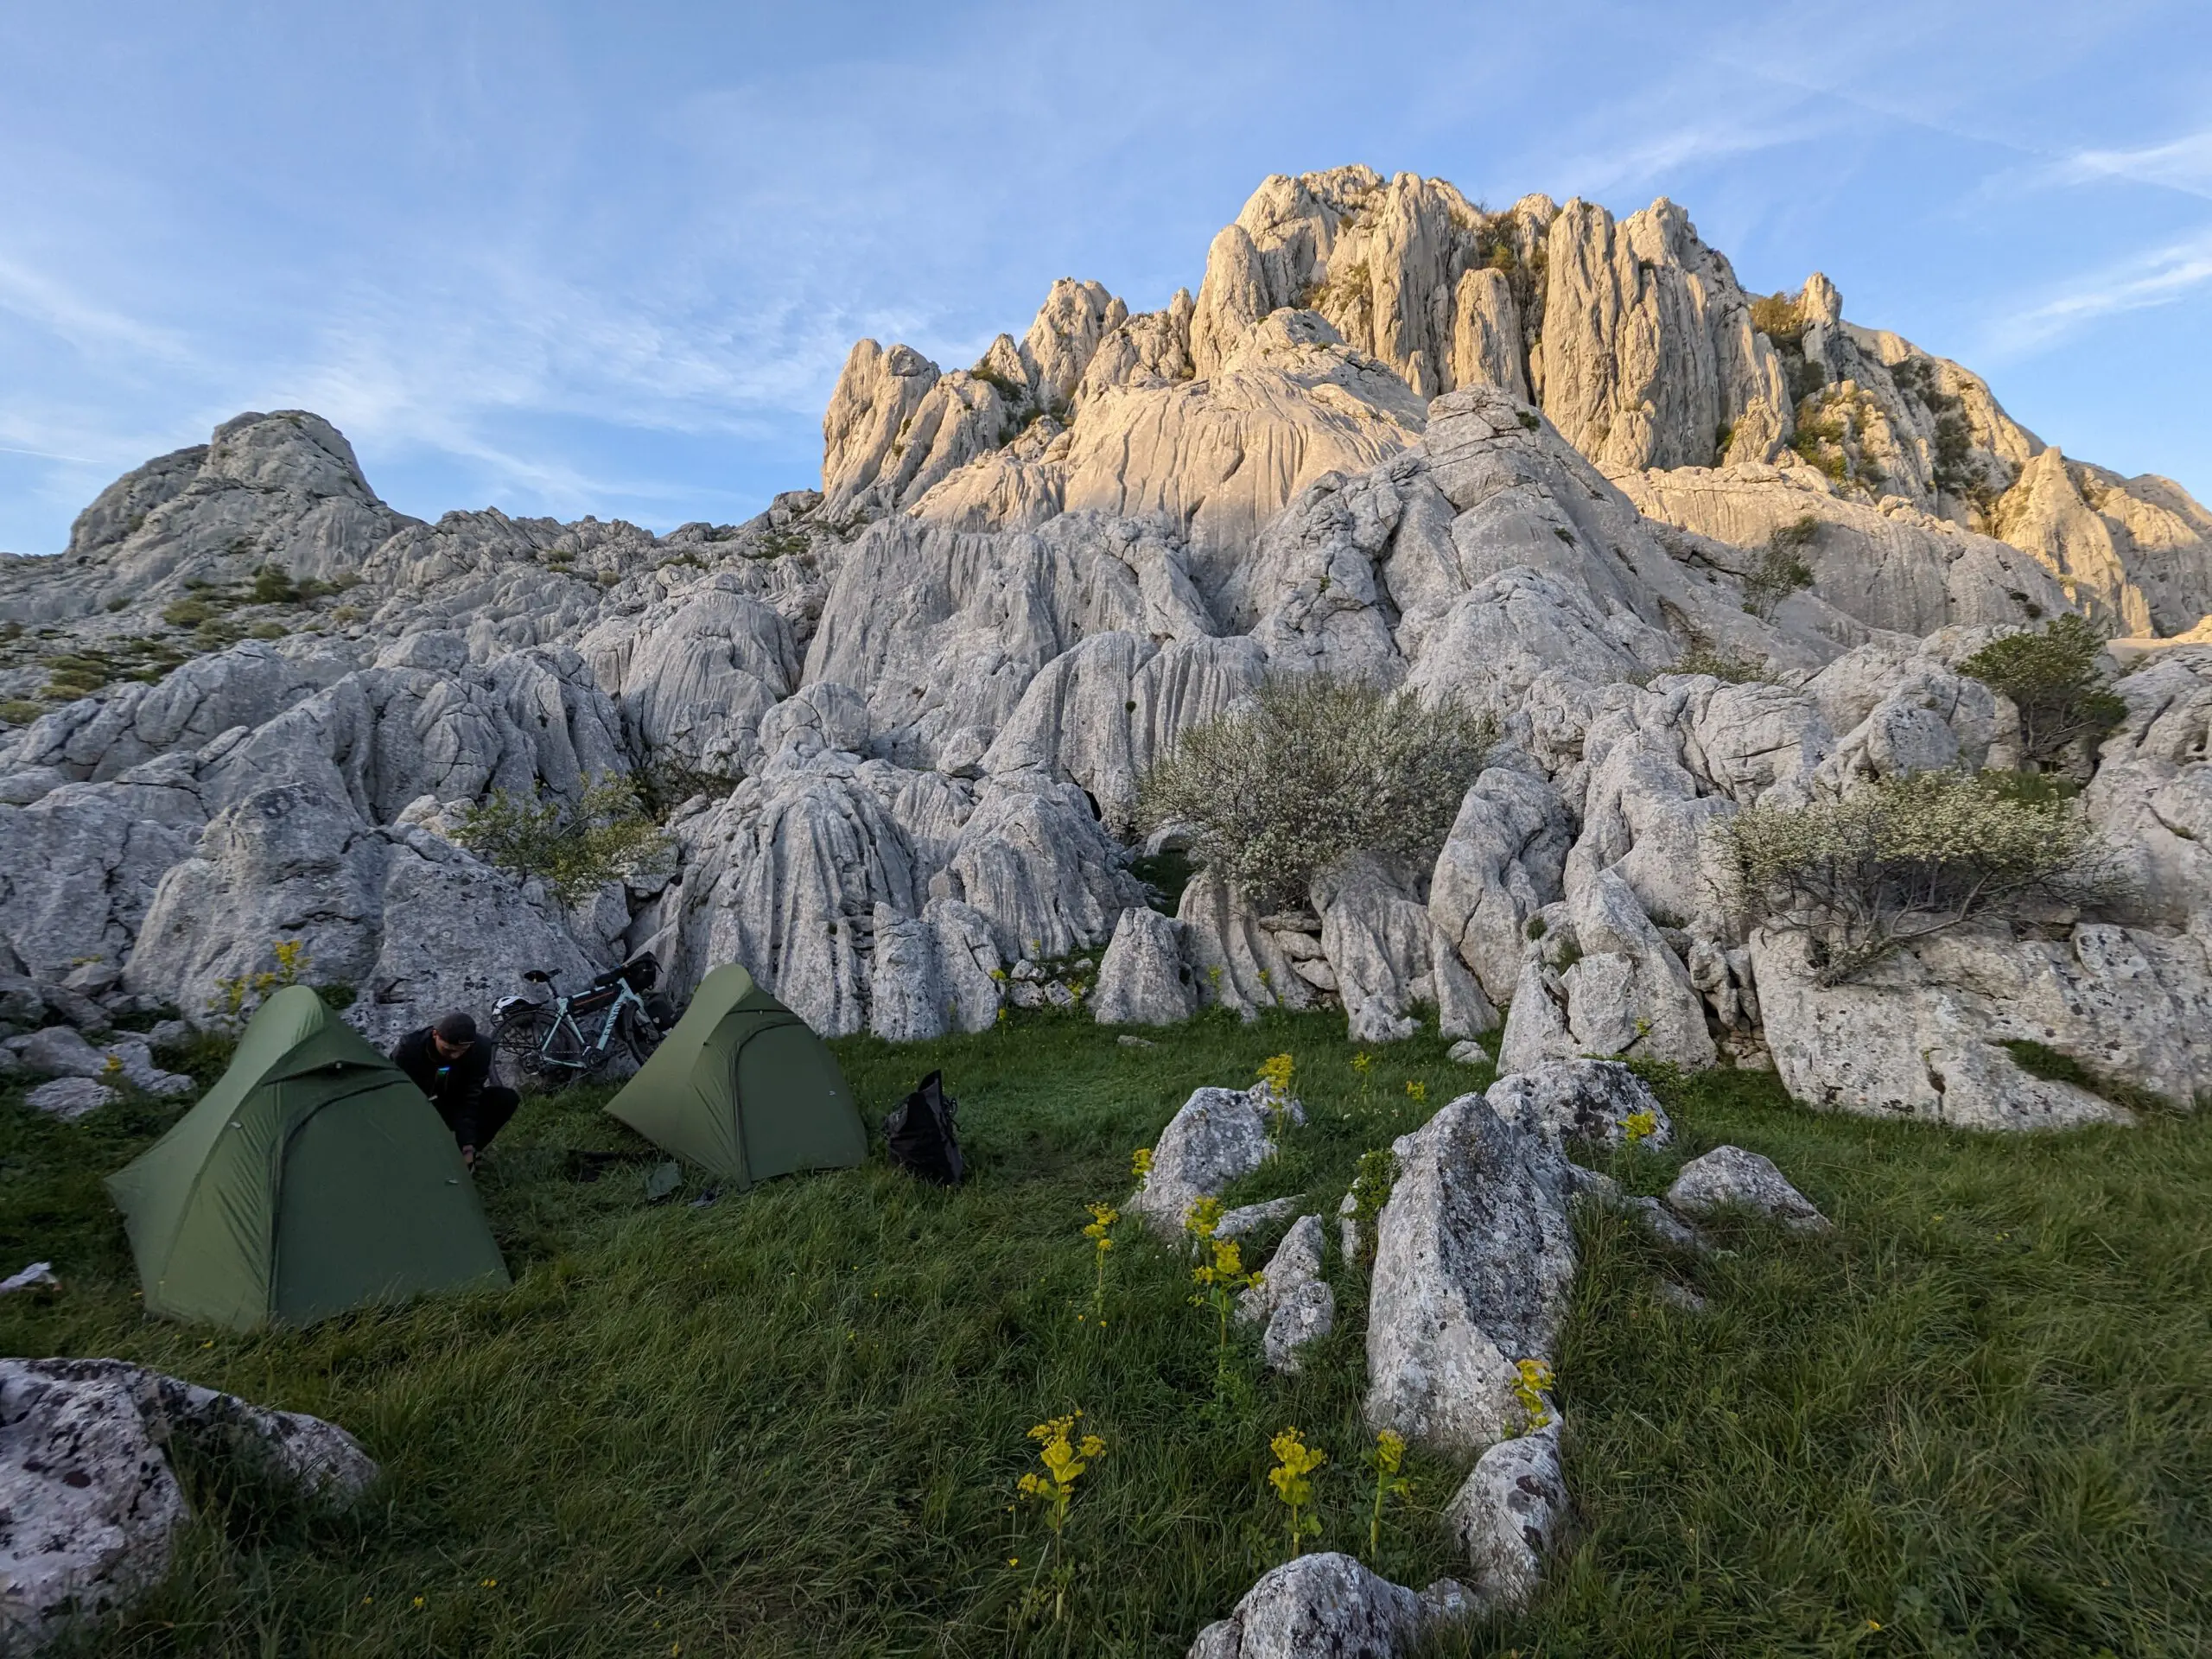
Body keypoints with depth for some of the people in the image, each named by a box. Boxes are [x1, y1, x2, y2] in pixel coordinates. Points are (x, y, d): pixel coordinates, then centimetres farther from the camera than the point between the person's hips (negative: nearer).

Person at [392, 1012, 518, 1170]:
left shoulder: (480, 1049, -27)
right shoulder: (408, 1049, -30)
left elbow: (470, 1099, -22)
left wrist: (468, 1146, -30)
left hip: (453, 1104, 2)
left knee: (507, 1099, -24)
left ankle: (464, 1152, -12)